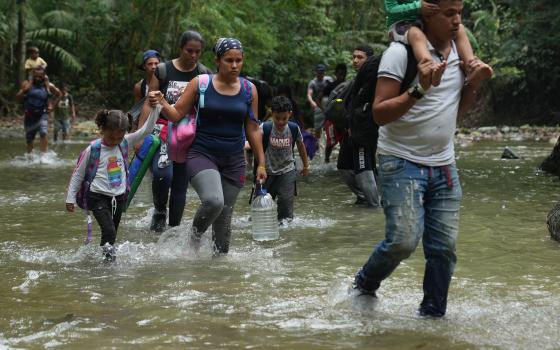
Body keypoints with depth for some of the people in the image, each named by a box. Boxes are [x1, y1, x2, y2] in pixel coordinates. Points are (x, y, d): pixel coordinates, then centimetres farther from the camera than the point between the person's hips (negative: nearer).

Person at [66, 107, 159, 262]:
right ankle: (109, 259, -15)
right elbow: (78, 174, -1)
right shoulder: (93, 150, -11)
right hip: (98, 197, -4)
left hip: (119, 197, 4)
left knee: (111, 234, 12)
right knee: (109, 231, -19)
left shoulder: (125, 143, -2)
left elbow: (146, 129, -8)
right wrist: (70, 198, 1)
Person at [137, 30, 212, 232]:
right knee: (162, 173, -24)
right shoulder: (163, 71, 1)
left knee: (180, 184, 3)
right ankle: (159, 212, 2)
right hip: (164, 129, -2)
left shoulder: (205, 75, 5)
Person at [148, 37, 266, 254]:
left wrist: (261, 163, 8)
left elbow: (252, 130, 10)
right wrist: (161, 102, -21)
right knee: (213, 201, -27)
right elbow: (177, 114, -1)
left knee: (224, 219, 6)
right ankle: (195, 236, 1)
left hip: (233, 161, 3)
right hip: (202, 155, -3)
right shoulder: (200, 84, -3)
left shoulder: (249, 90, 4)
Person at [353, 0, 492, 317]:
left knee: (445, 247, 2)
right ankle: (364, 285, 12)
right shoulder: (401, 53, -11)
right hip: (403, 163, -6)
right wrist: (419, 90, -26)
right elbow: (380, 113, -14)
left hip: (444, 165, 6)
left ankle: (433, 314, 17)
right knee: (404, 241, -15)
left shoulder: (460, 52, 10)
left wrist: (474, 85, 2)